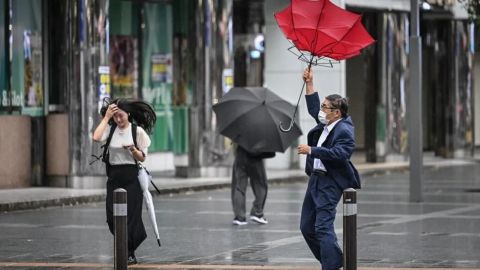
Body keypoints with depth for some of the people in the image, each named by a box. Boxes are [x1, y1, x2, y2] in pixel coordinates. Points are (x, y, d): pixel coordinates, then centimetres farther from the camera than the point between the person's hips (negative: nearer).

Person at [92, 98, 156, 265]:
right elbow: (96, 137, -16)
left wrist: (133, 150, -21)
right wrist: (106, 117, -11)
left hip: (131, 177, -3)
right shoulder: (111, 129, 4)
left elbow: (142, 158, -1)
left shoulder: (137, 131, -3)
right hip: (114, 176, 3)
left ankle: (130, 253, 11)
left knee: (130, 215, -2)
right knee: (113, 216, 2)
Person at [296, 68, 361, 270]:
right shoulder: (326, 124, 13)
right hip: (316, 178, 10)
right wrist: (309, 84, 26)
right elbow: (313, 109, 30)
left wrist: (311, 150, -24)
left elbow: (337, 154, -29)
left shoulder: (344, 131, -16)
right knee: (307, 227, 12)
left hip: (330, 183, -10)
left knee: (323, 227, -17)